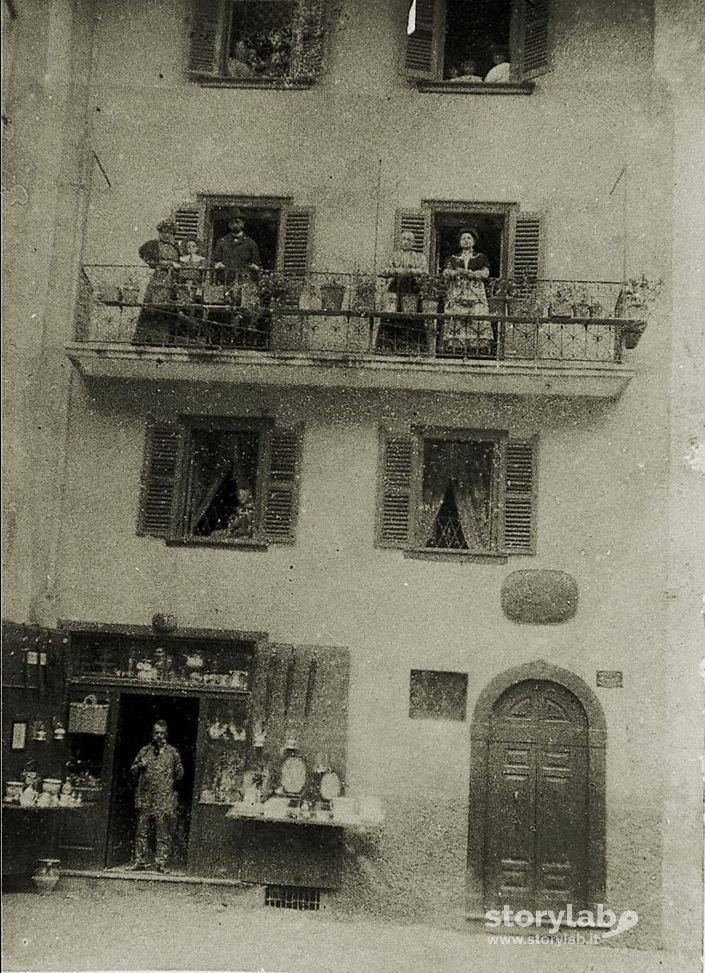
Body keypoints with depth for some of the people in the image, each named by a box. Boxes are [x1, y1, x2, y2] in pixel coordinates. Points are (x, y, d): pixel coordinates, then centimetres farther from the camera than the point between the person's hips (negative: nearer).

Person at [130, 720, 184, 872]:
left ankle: (161, 862, 2)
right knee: (142, 831, 2)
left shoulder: (172, 752, 7)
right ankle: (140, 861, 8)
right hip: (145, 798, 2)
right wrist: (139, 766, -3)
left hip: (165, 799, -2)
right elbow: (133, 770, 16)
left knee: (163, 834, -2)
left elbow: (179, 774, 12)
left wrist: (169, 785, 3)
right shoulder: (144, 751, 12)